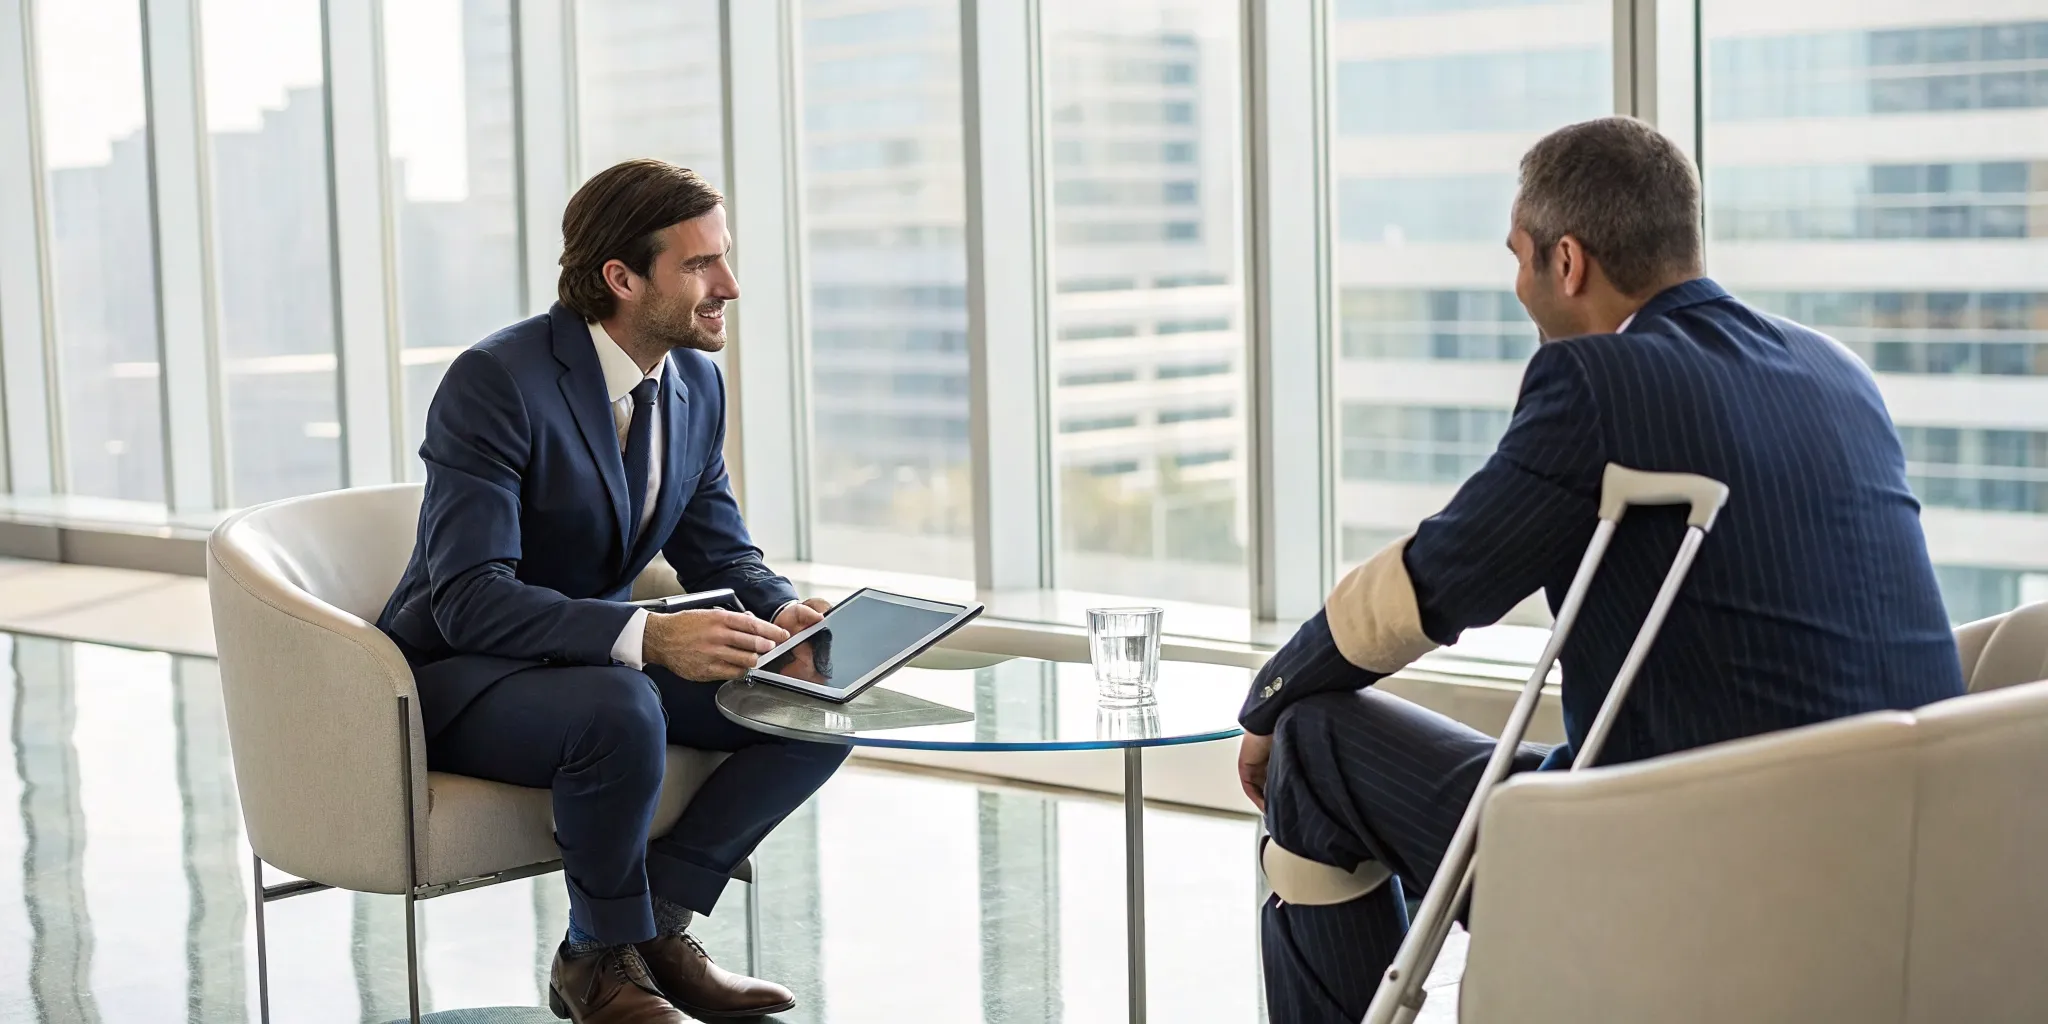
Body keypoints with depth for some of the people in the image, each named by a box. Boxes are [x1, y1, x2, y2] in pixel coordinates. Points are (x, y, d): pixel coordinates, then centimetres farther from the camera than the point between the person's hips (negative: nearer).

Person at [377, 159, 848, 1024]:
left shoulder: (697, 383, 1)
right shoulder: (495, 383, -23)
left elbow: (719, 552, 9)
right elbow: (471, 600, -30)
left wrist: (782, 612, -15)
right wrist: (649, 636, -43)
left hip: (600, 659, 8)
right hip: (456, 676, -7)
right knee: (622, 711, -38)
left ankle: (656, 920, -4)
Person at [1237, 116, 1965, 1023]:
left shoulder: (1596, 380, -14)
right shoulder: (1836, 373, 10)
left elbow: (1414, 591, -7)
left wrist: (1267, 705, 12)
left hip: (1700, 888, -8)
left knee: (1315, 741, 6)